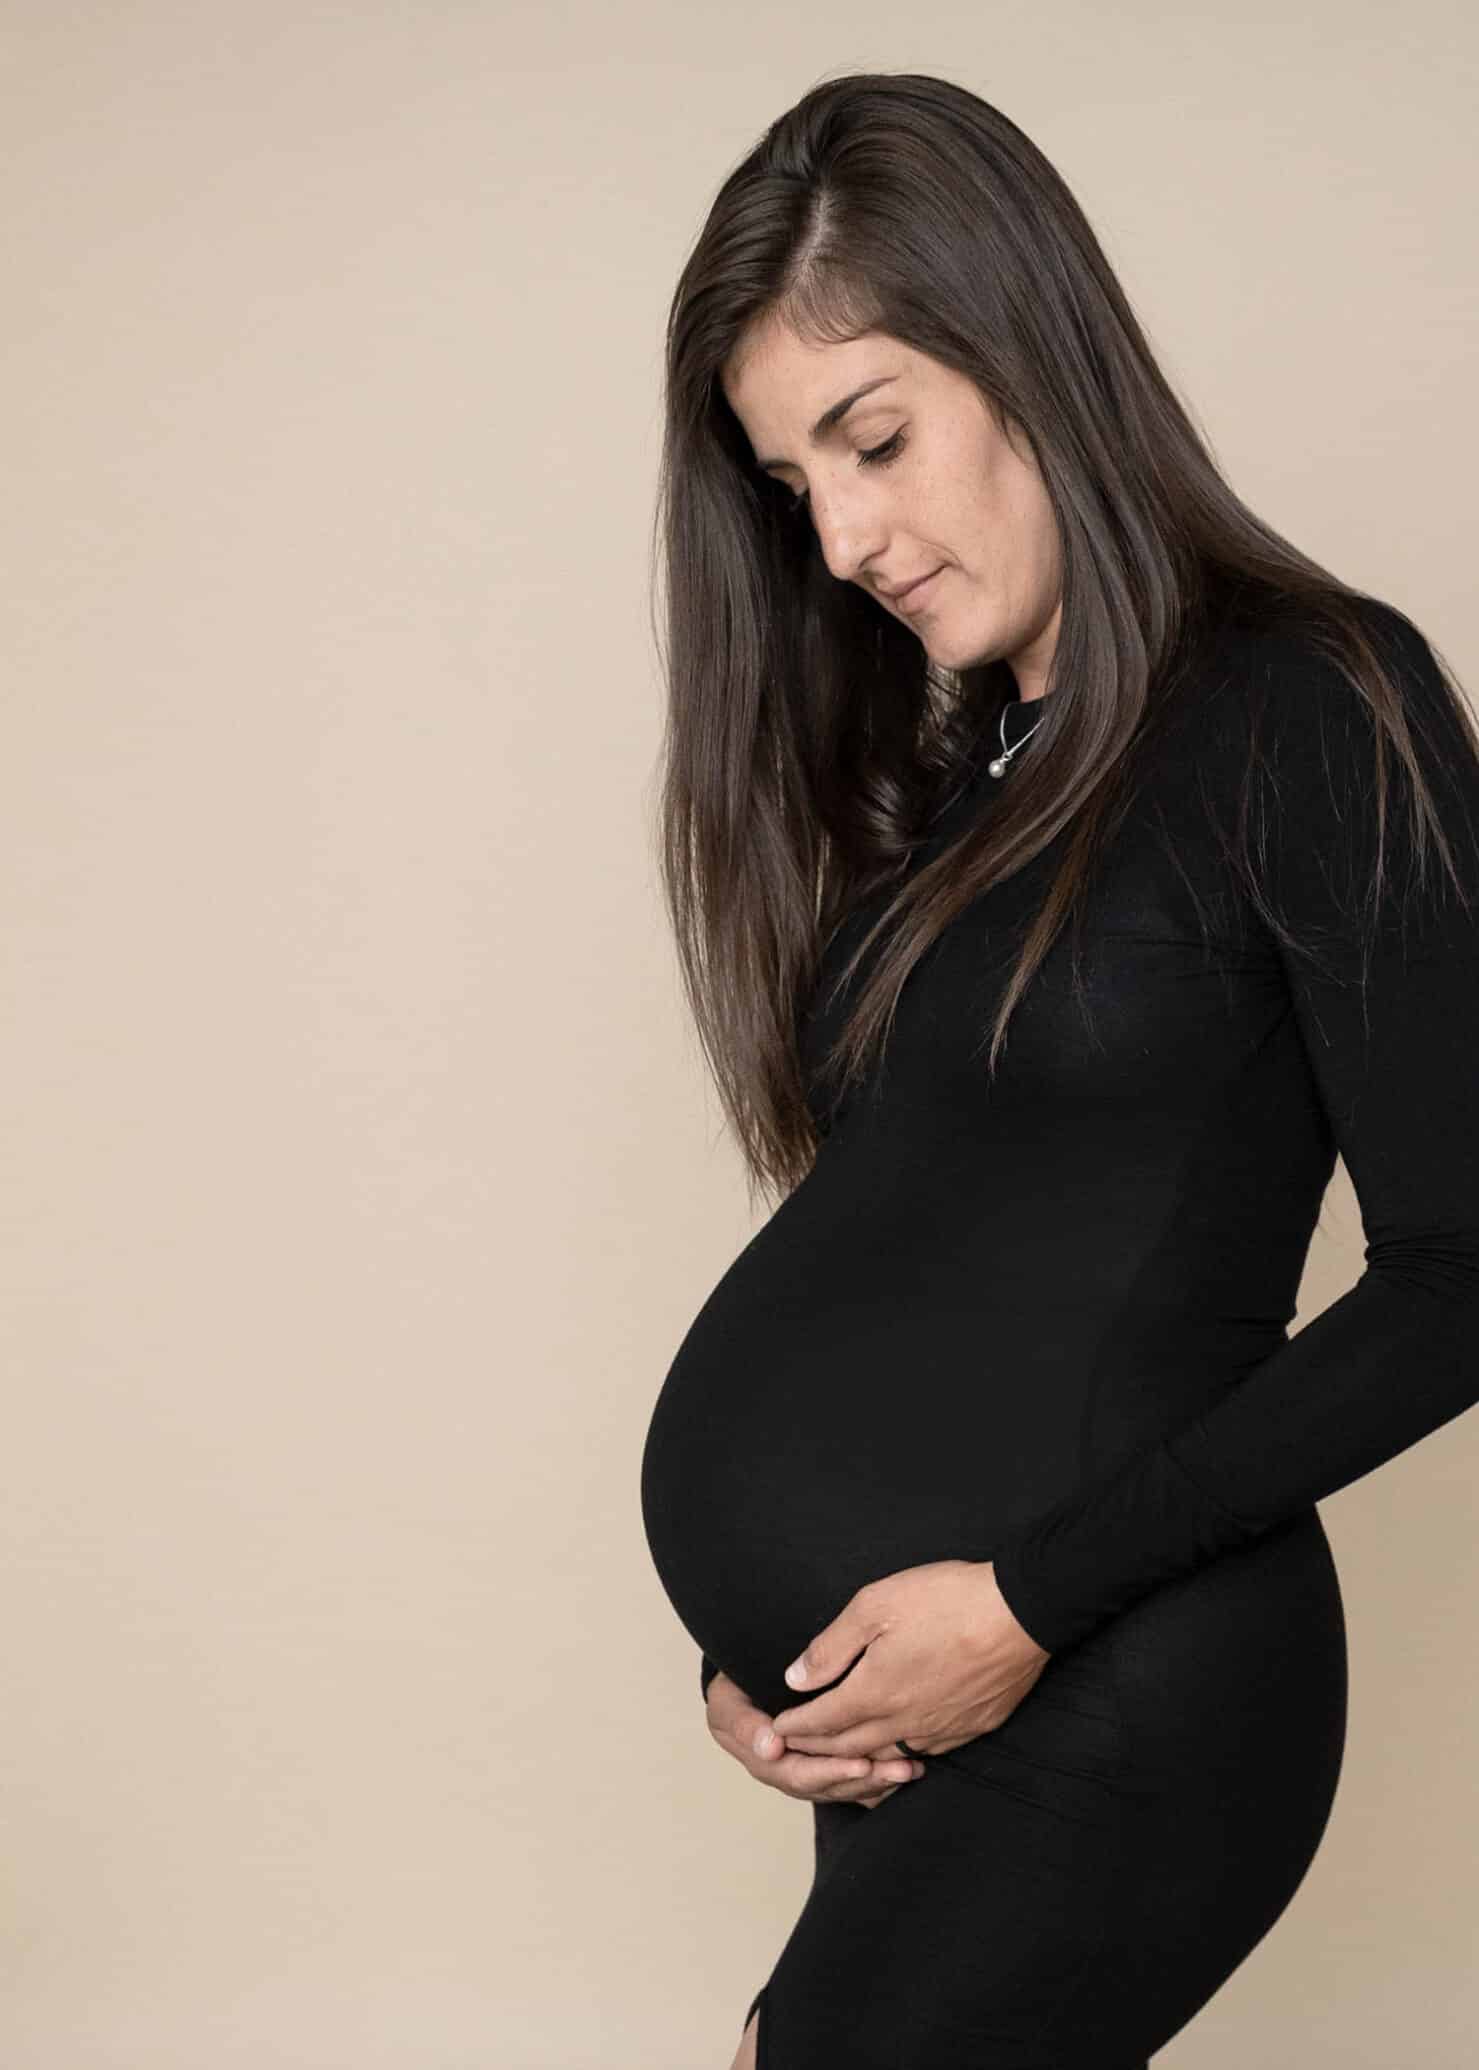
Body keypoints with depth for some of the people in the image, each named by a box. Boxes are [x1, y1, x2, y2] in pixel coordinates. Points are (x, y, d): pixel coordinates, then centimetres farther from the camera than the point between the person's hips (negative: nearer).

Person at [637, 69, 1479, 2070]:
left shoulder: (1314, 706, -7)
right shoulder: (927, 774, 14)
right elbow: (875, 1240, 13)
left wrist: (1033, 1598, -13)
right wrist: (752, 1640, 1)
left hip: (1101, 1700, -6)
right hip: (884, 1690, 6)